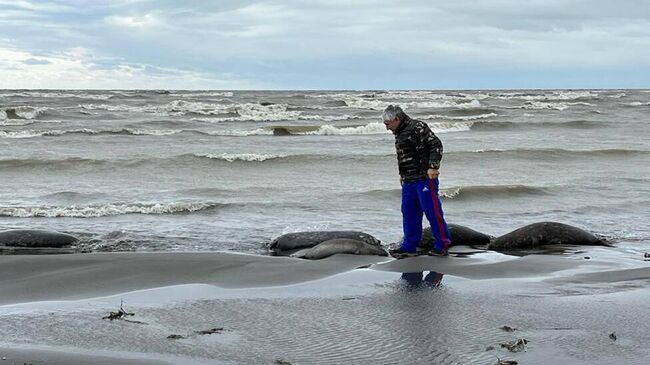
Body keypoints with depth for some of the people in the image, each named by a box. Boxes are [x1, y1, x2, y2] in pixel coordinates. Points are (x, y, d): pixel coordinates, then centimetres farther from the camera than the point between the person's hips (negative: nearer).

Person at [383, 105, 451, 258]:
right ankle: (409, 246, 14)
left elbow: (436, 145, -16)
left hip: (424, 178, -9)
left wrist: (433, 167, -23)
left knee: (431, 209, -7)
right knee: (408, 212, 9)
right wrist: (402, 174, 24)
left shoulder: (418, 128, -11)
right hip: (408, 181, 9)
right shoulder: (399, 134, 19)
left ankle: (443, 243, 2)